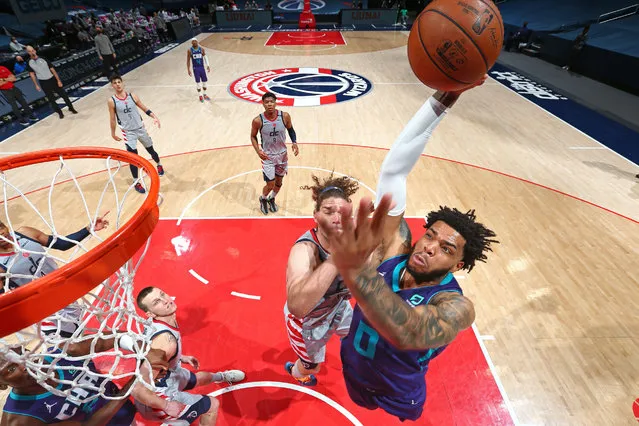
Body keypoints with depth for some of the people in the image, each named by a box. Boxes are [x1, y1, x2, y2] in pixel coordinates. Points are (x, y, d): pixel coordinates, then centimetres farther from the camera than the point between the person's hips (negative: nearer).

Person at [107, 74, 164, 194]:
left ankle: (159, 165, 49)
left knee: (150, 150, 17)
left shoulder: (132, 96, -2)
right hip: (128, 132, -2)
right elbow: (112, 119, 0)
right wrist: (113, 133, 6)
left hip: (140, 128, 2)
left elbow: (145, 109, 3)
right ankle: (136, 182, 7)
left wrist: (155, 117, -14)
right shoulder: (112, 101, -7)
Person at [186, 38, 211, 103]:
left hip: (202, 67, 2)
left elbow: (205, 57, 6)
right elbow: (188, 60, -2)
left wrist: (208, 66, -4)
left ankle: (205, 95, 22)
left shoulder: (201, 49, 0)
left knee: (204, 81, 6)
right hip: (195, 68, -2)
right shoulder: (189, 50, -5)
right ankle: (200, 96, 13)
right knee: (198, 82, 1)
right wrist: (188, 70, -6)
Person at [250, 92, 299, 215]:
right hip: (268, 156, -3)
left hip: (282, 154, 3)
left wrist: (294, 142, -13)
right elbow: (253, 136, -3)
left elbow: (290, 129, 4)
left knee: (279, 181, 17)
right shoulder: (258, 121, -19)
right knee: (270, 185, -1)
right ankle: (263, 199, 34)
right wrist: (258, 150, -19)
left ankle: (272, 199, 47)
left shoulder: (285, 116, -14)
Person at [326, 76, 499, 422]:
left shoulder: (456, 307, -35)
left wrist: (356, 270, -76)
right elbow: (394, 170, -34)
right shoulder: (397, 248, -26)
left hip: (395, 401, -2)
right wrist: (441, 100, -41)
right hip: (351, 372, 3)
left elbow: (410, 334, -59)